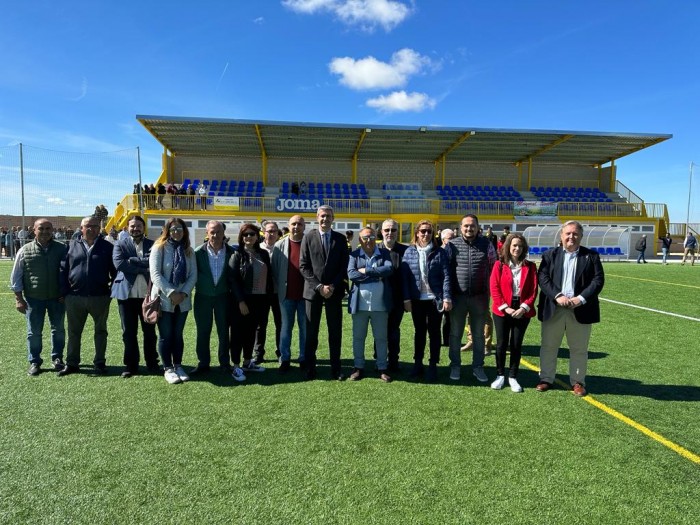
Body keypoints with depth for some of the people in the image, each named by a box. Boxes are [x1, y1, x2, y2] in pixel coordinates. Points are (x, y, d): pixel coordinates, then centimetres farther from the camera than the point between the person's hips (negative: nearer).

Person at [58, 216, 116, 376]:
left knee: (100, 331, 10)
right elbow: (63, 270, 5)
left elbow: (115, 271, 2)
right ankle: (72, 363, 22)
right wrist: (64, 292, -1)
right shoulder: (72, 246, 6)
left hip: (100, 297, -1)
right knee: (74, 332, 11)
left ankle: (100, 362, 21)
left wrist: (111, 291, -4)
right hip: (75, 297, 2)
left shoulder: (107, 247, 1)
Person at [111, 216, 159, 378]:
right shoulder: (120, 245, 5)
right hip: (126, 294, 0)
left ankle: (152, 362, 22)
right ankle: (131, 365, 17)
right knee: (128, 332, 7)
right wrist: (144, 266, -13)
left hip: (148, 294, 0)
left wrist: (132, 261, -15)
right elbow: (119, 263, -12)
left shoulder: (152, 245, 7)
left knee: (150, 331, 10)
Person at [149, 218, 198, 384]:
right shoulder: (159, 248, -4)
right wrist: (171, 293, -19)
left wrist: (183, 293, -12)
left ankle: (178, 366, 20)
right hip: (164, 299, -3)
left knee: (178, 334, 11)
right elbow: (155, 274, -12)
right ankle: (168, 369, 13)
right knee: (165, 335, 3)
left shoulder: (188, 251, 8)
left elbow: (193, 275, 3)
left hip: (183, 300, 4)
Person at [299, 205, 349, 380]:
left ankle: (336, 368, 15)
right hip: (313, 291, -1)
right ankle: (310, 367, 15)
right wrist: (319, 286, -12)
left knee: (335, 331, 6)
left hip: (334, 291, 1)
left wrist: (333, 286, -9)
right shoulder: (308, 237, 2)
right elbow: (303, 266, -3)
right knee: (311, 331, 5)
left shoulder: (340, 238, 5)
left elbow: (344, 266, 3)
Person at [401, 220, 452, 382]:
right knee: (419, 331, 14)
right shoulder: (409, 252, 1)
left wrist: (447, 297, -12)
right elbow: (404, 276, -1)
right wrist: (406, 298, -6)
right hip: (417, 299, 2)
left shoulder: (439, 252, -2)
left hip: (435, 299, -1)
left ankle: (433, 366, 19)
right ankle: (418, 363, 25)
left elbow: (446, 276, -5)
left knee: (434, 332, 8)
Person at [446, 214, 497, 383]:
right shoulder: (452, 245, -2)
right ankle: (455, 365, 26)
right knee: (455, 334, 11)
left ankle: (478, 367, 26)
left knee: (478, 334, 12)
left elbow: (493, 268, 2)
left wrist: (491, 293, -2)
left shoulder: (486, 244, 0)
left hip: (479, 297, 1)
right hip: (457, 297, 0)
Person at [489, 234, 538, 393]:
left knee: (516, 344, 7)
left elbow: (534, 290, 0)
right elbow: (494, 288, -6)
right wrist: (505, 307, -13)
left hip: (522, 311, 1)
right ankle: (500, 375, 19)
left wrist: (524, 307, -13)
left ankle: (513, 377, 18)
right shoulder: (499, 265, -2)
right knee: (502, 344, 5)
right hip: (502, 311, -1)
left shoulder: (530, 266, 4)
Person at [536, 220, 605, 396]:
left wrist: (581, 298, -16)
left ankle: (578, 381, 24)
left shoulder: (591, 256, 4)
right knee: (548, 346, 9)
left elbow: (598, 280, -4)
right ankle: (546, 379, 22)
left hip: (580, 309, 0)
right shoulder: (550, 255, 4)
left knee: (579, 349, 10)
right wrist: (557, 296, -18)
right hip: (553, 309, 1)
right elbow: (542, 278, -4)